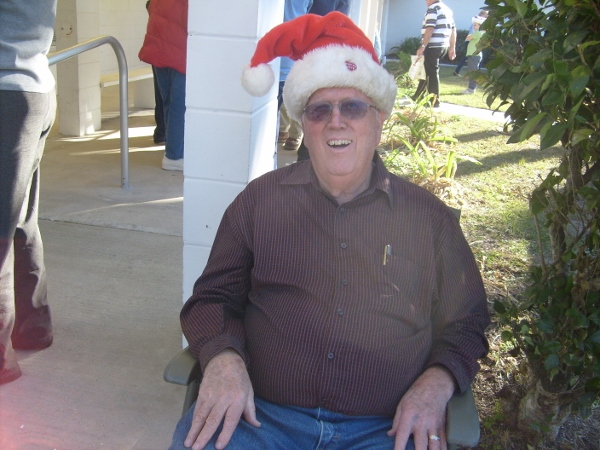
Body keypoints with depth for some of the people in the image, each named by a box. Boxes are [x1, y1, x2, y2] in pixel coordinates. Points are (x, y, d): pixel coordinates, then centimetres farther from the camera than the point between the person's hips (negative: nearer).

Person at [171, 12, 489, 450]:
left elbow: (465, 324, 15)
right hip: (261, 414, -1)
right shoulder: (259, 200, 9)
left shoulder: (429, 217, 9)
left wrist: (437, 382, -6)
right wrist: (223, 358, -10)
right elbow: (213, 297, 11)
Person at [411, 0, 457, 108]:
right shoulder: (448, 9, 18)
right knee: (427, 71, 17)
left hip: (432, 46, -9)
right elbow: (453, 30, 17)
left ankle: (434, 102, -2)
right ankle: (417, 97, 24)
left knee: (432, 73, -4)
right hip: (443, 46, 9)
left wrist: (422, 46, -19)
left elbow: (430, 29, -19)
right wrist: (452, 48, 19)